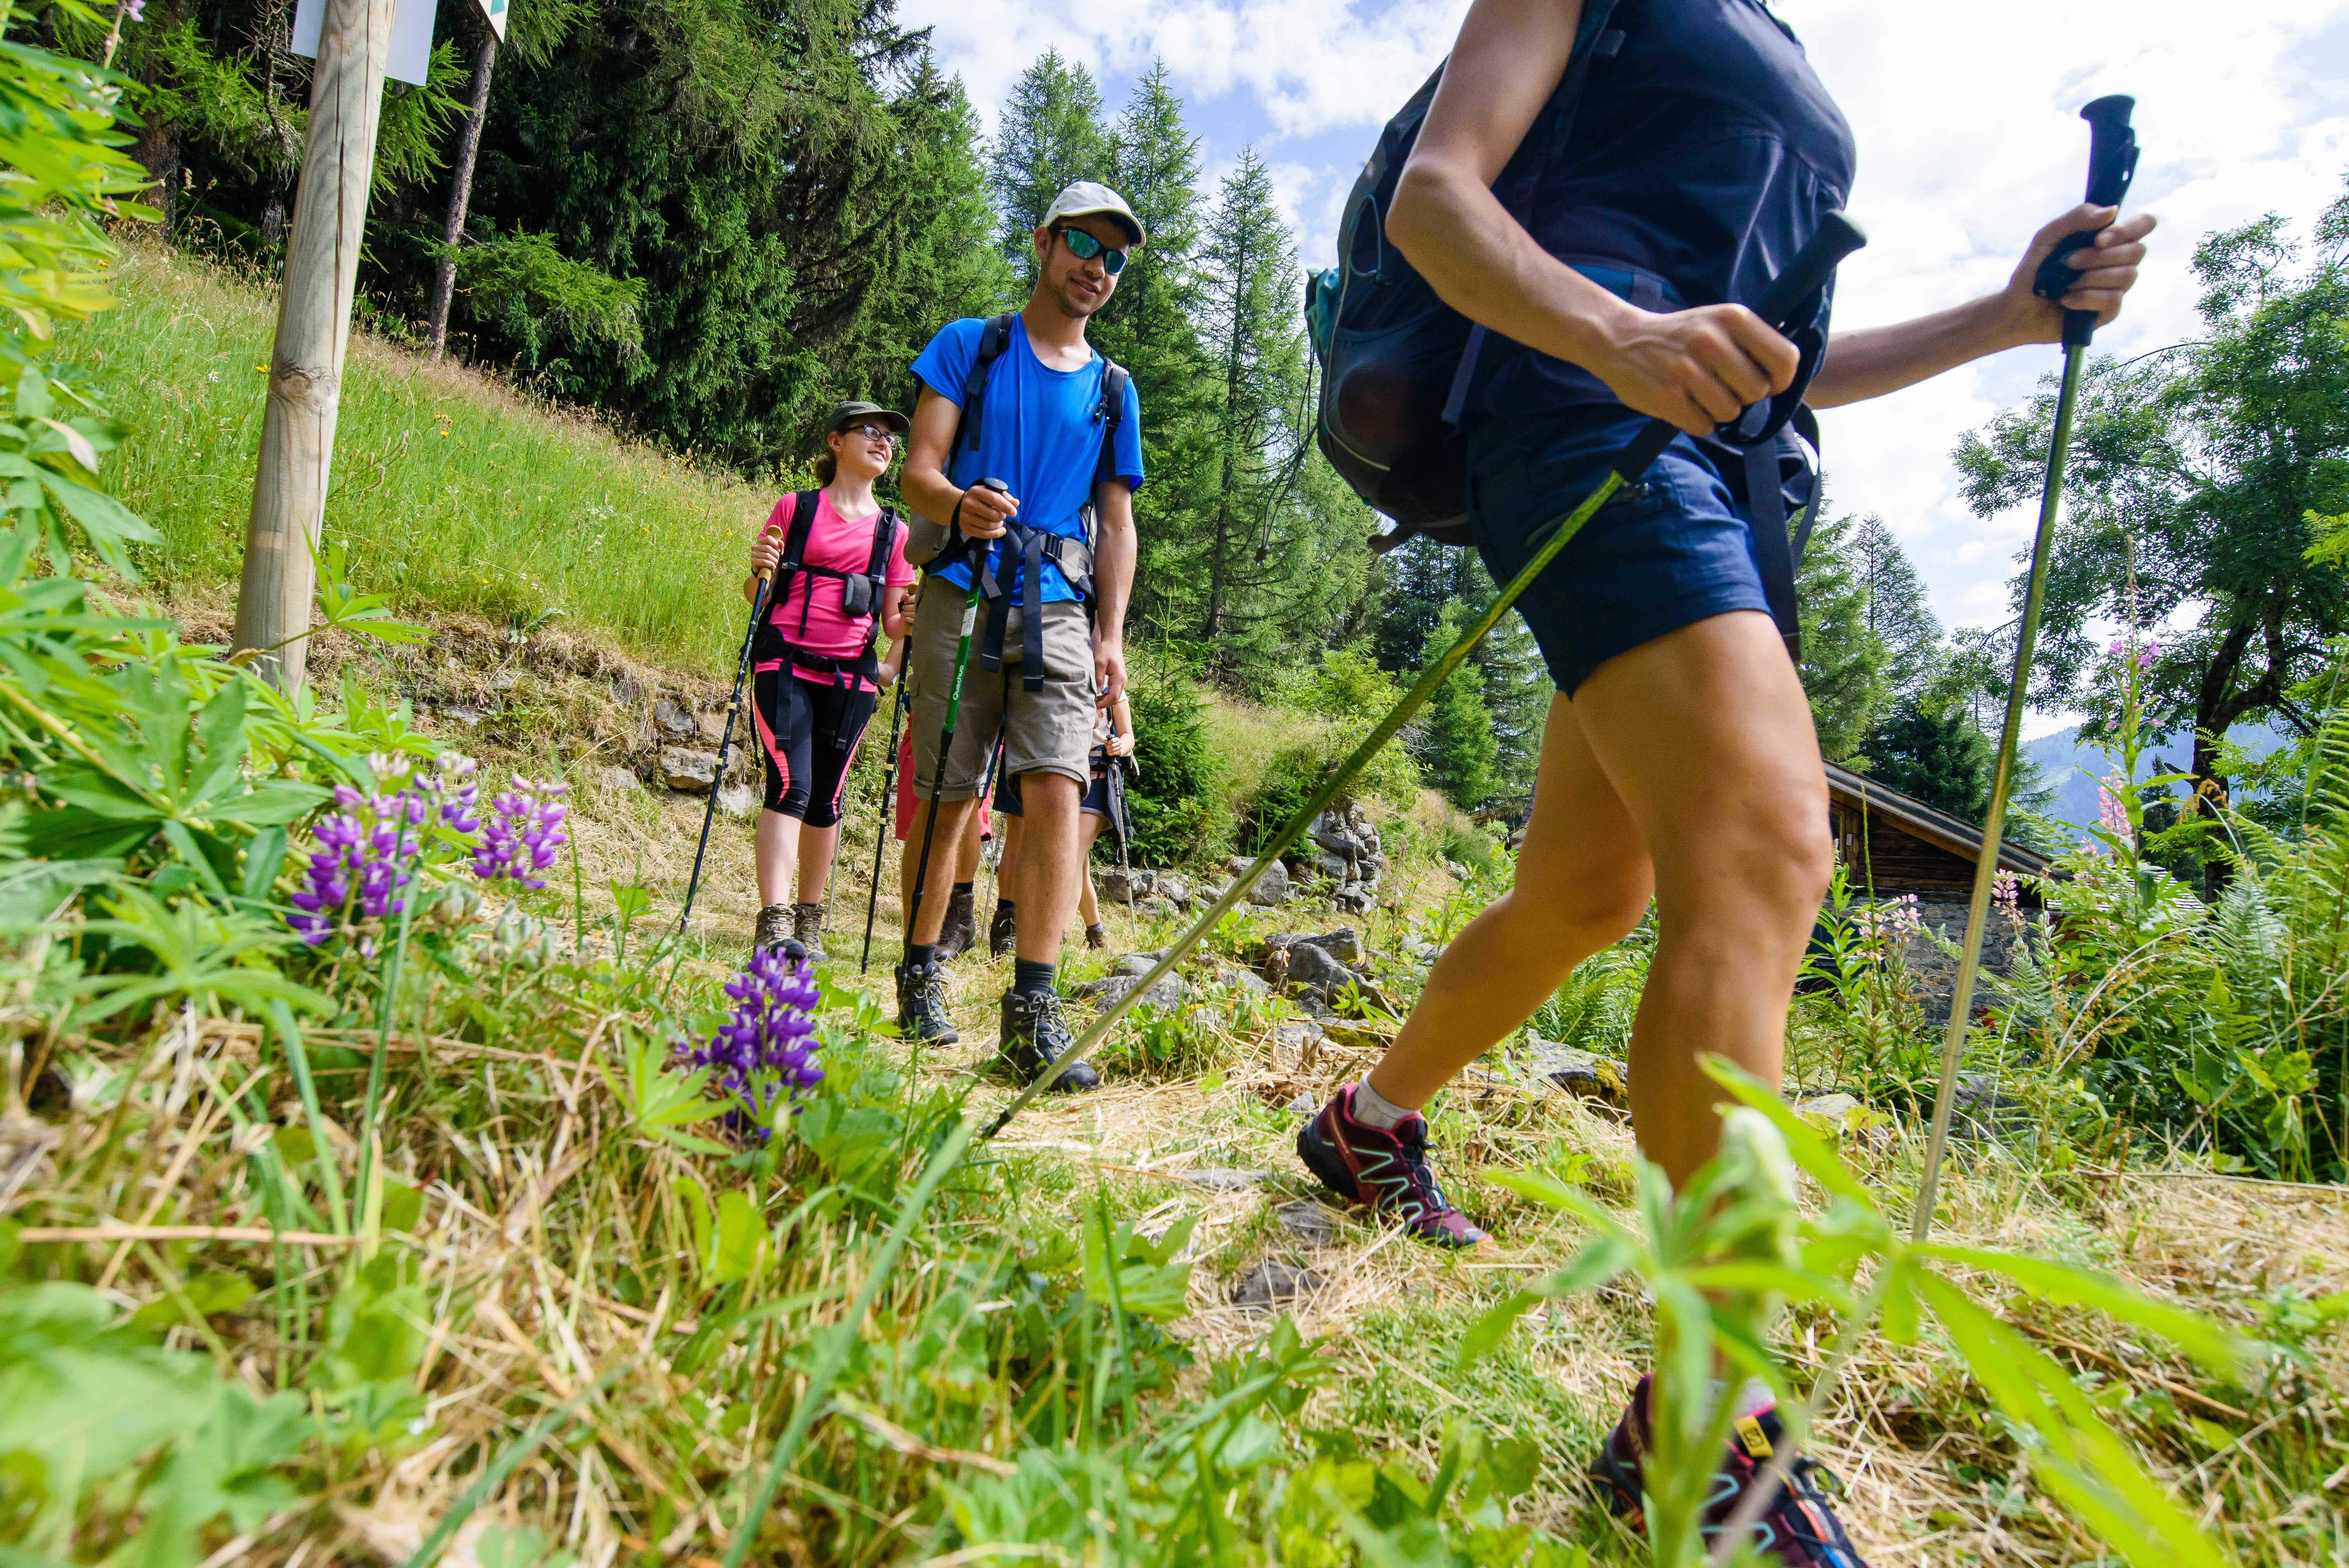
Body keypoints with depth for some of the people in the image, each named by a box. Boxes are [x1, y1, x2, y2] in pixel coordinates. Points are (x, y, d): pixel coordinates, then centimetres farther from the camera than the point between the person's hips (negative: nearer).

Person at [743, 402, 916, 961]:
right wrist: (761, 569, -9)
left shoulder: (893, 531, 13)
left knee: (826, 799, 5)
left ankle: (809, 923, 17)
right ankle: (773, 922, -21)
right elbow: (754, 592, 13)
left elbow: (893, 621, 15)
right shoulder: (796, 509, 8)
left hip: (850, 676, 2)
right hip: (785, 663, -2)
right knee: (790, 786, -16)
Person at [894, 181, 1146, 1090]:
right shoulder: (968, 347, 11)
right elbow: (919, 470, 0)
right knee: (947, 796, 1)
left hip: (1060, 607, 2)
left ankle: (1032, 1009, -14)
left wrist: (1110, 634, 6)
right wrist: (957, 505, -24)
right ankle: (920, 973, 19)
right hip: (962, 594, -1)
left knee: (1056, 785, -14)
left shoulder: (1113, 390, 19)